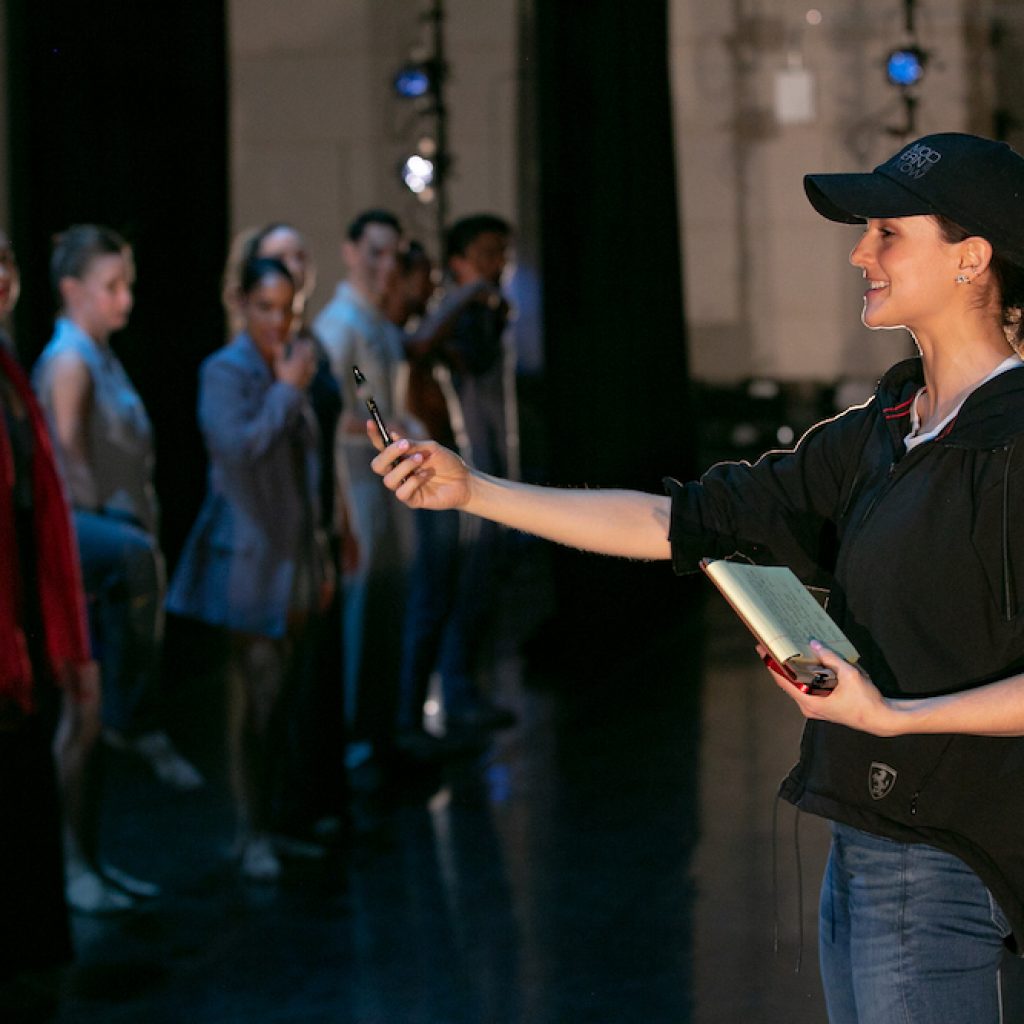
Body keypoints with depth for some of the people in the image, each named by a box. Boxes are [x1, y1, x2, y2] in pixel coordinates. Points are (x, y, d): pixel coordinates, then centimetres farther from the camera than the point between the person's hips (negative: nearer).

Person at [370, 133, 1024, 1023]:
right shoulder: (879, 433, 12)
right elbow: (681, 521, 13)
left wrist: (893, 716, -22)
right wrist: (472, 490, 11)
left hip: (935, 864, -9)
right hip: (863, 848, 9)